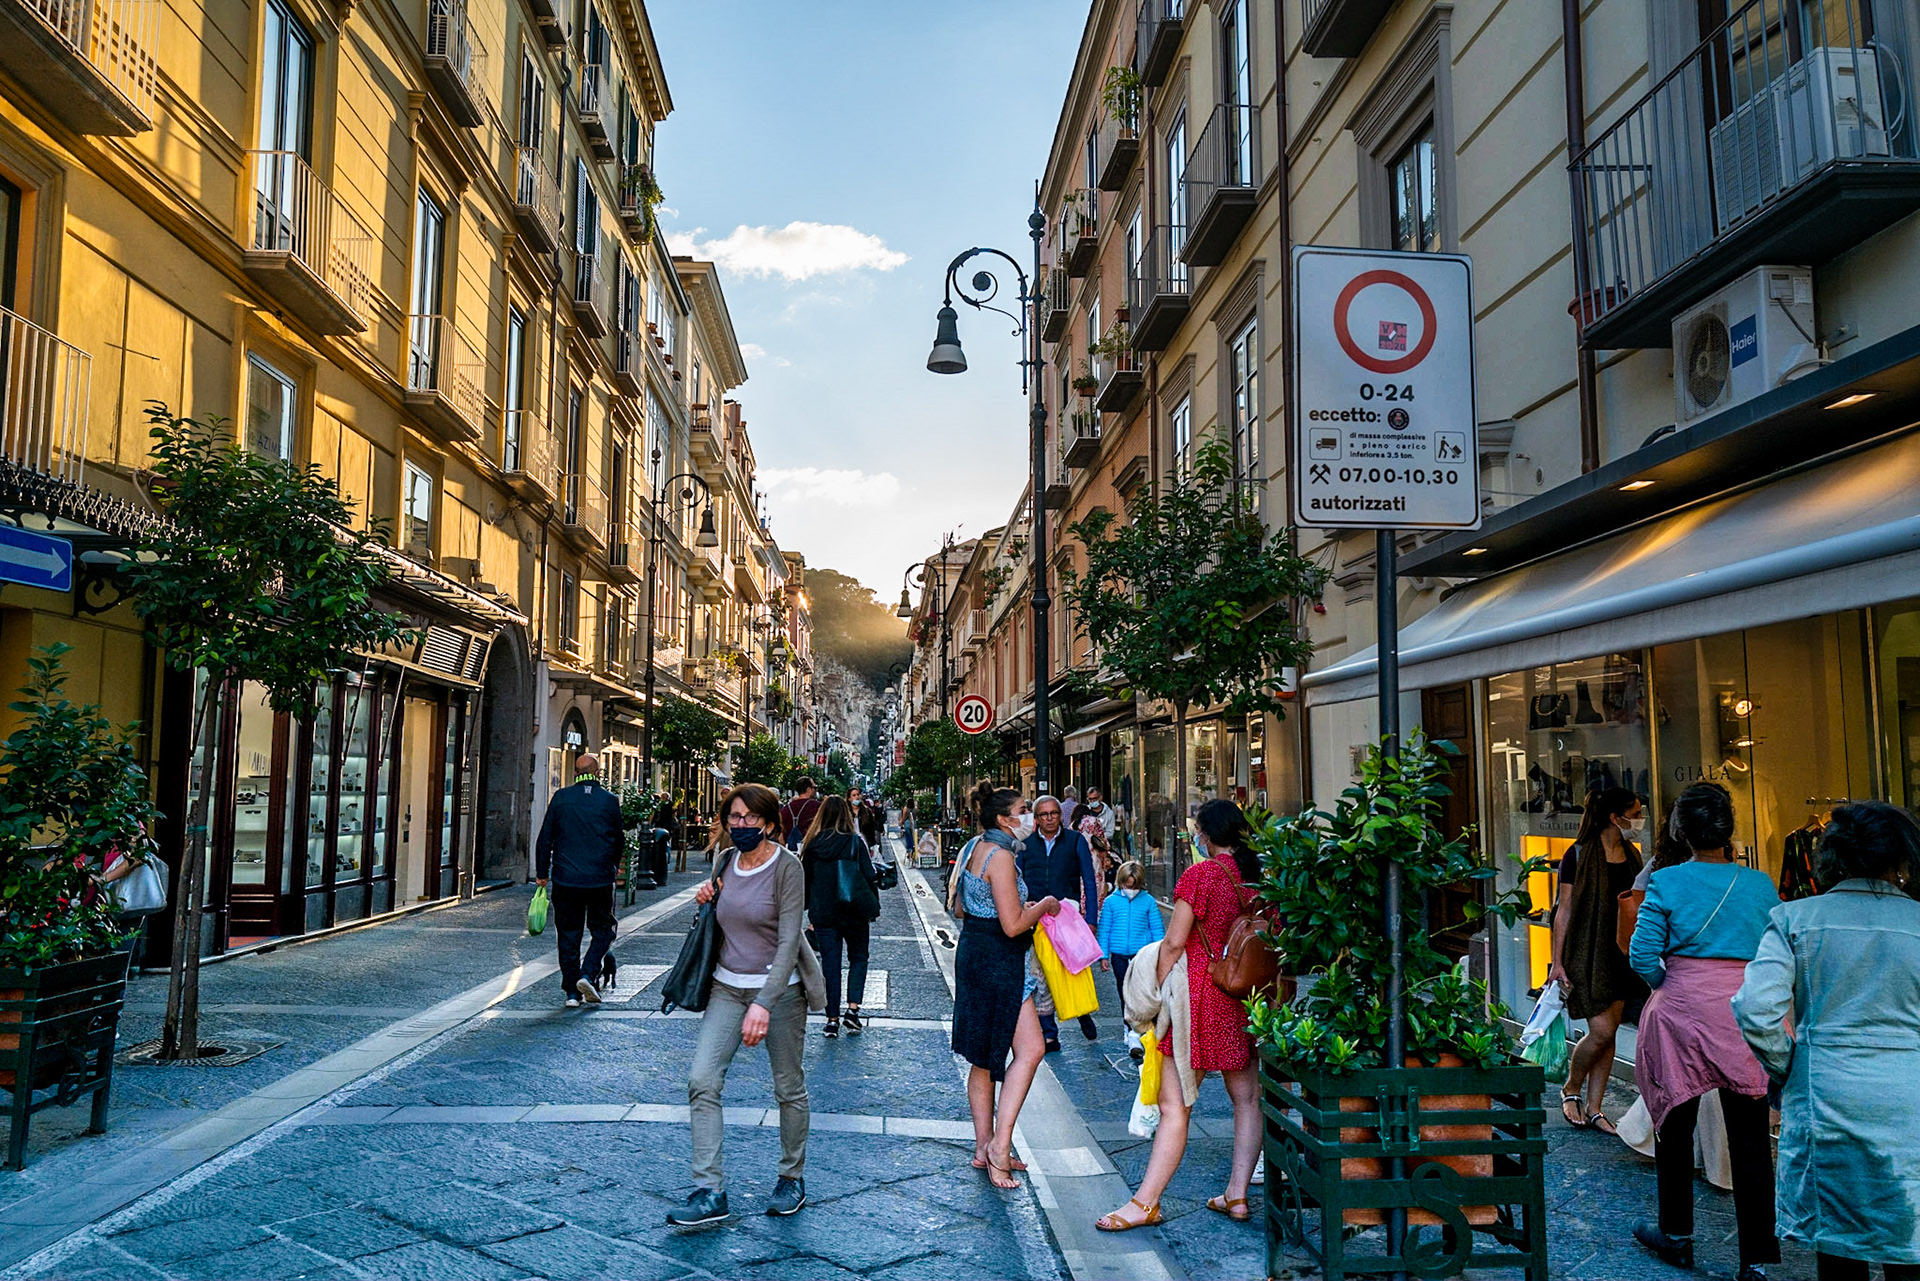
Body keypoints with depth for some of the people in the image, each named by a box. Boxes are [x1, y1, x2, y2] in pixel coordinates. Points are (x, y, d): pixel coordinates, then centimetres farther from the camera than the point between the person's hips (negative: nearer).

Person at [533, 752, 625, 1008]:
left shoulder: (561, 798, -1)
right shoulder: (609, 800, -2)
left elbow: (545, 838, 1)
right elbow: (619, 840, 8)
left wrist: (541, 873, 11)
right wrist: (613, 865, 27)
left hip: (565, 880, 1)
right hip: (600, 880, -1)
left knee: (568, 934, 9)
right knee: (603, 929, 14)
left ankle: (571, 992, 9)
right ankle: (587, 974, -5)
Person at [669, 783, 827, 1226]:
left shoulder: (787, 867, -16)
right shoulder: (725, 860, 3)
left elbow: (789, 940, -22)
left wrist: (763, 1004, -31)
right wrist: (709, 897, -3)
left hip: (779, 987, -5)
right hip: (727, 986, 5)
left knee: (788, 1087, 7)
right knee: (701, 1079, -8)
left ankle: (792, 1178, 28)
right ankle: (710, 1192, -3)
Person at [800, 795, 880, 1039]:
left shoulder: (812, 843, -1)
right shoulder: (855, 842, -8)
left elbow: (804, 879, 6)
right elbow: (870, 877, -8)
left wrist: (806, 909, 18)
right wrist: (874, 907, 4)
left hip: (822, 914, 2)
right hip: (853, 912, -1)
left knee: (829, 963, 8)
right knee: (858, 959, 14)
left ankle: (832, 1019, 8)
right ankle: (852, 1009, -1)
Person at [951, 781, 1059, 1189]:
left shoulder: (973, 848, 12)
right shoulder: (1000, 857, -18)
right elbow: (1012, 926, -22)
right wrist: (1043, 907, -5)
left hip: (973, 952, 10)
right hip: (998, 960, -10)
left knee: (983, 1057, 14)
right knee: (1030, 1050, -9)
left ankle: (984, 1148, 21)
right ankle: (999, 1144, -9)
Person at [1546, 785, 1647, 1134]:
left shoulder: (1631, 855, 10)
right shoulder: (1579, 856, -10)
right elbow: (1564, 911, -9)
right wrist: (1557, 962, -12)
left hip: (1619, 953, 7)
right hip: (1586, 954, -7)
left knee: (1609, 1031, 6)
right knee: (1601, 1031, -10)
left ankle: (1593, 1109, 15)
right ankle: (1571, 1090, 14)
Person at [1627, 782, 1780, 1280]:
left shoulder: (1665, 882, -6)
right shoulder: (1761, 884, 1)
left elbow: (1643, 957, -9)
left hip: (1683, 1010, -2)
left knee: (1676, 1126, 13)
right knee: (1749, 1138, 6)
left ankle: (1676, 1235, 25)